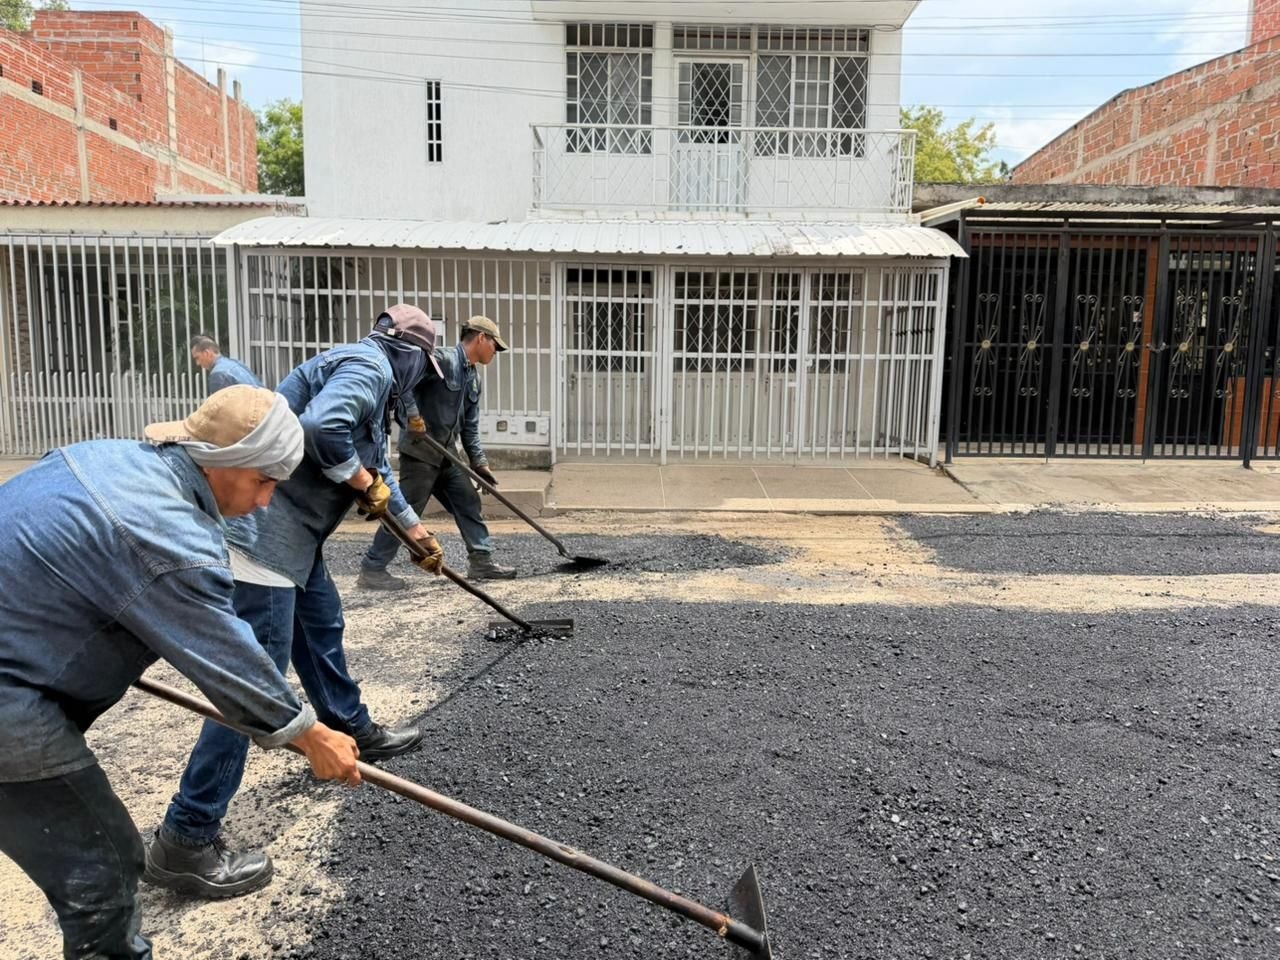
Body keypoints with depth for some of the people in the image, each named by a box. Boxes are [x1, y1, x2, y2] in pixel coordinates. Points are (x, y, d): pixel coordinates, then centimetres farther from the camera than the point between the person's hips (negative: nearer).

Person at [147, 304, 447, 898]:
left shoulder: (371, 381, 23)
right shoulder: (368, 365, -8)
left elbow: (378, 470, 35)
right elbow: (321, 427, -28)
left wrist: (418, 532, 45)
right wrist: (363, 482, -10)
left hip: (290, 529, 11)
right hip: (264, 527, -11)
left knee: (323, 626, 26)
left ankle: (354, 732, 48)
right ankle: (185, 841, -5)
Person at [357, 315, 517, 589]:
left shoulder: (474, 378, 15)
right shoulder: (443, 360, -13)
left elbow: (470, 427, 18)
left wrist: (479, 462, 14)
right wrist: (412, 415, -26)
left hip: (446, 454, 9)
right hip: (420, 450, -9)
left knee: (468, 502, 9)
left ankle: (481, 561, 19)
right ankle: (371, 570, 3)